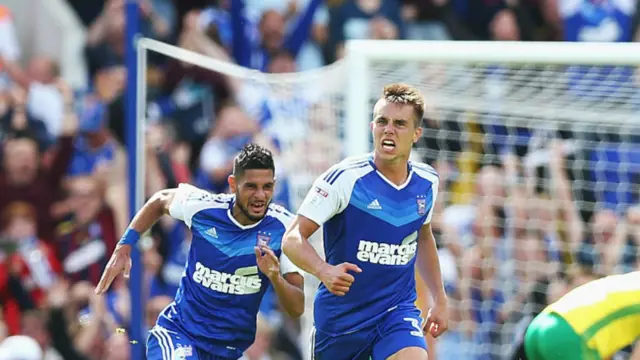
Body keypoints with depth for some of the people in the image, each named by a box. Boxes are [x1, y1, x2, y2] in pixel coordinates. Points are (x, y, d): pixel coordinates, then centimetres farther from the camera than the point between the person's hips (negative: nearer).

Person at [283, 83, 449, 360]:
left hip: (398, 311, 2)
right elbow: (293, 239, -18)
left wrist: (439, 298, 21)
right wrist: (324, 271, -37)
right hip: (341, 314, -2)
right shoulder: (346, 178, -15)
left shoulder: (427, 183, 1)